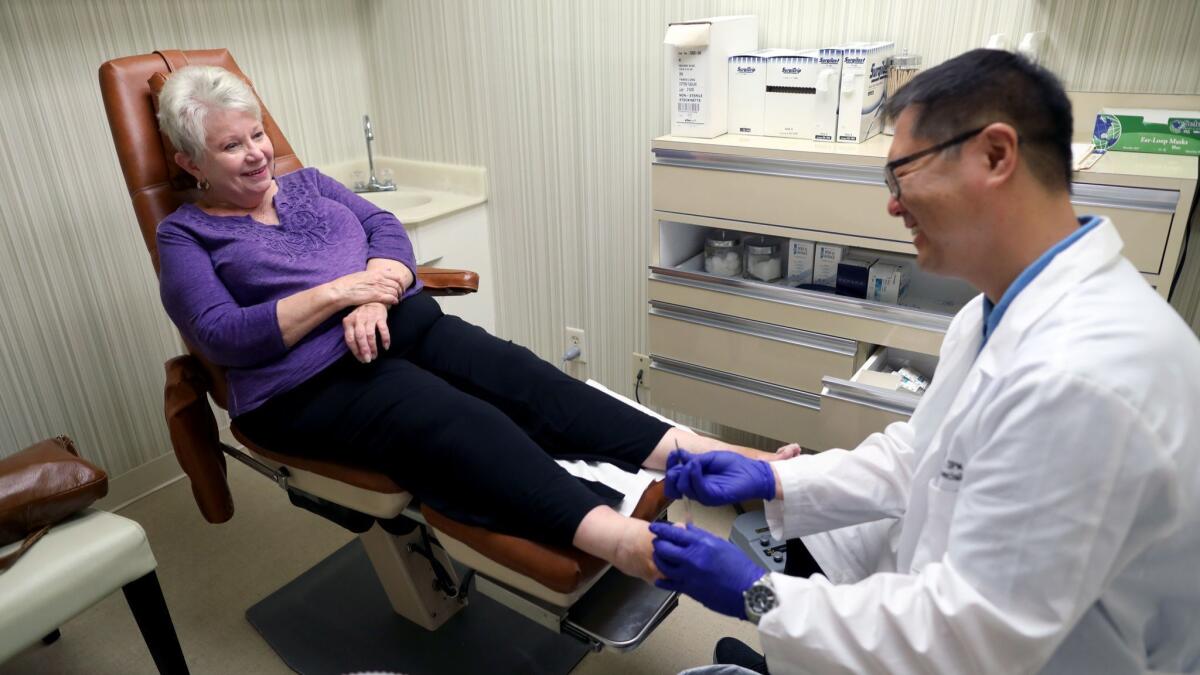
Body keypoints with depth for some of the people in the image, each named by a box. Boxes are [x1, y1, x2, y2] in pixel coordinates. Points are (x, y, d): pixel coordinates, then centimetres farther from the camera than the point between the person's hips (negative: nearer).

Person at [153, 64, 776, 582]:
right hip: (310, 381, -4)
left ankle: (692, 456, -34)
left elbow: (385, 227, 9)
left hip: (402, 323, 5)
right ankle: (615, 538, -51)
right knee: (457, 421, -32)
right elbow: (222, 336, -7)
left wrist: (375, 295, -13)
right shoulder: (187, 234, 8)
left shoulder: (306, 183, 22)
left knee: (517, 376, -23)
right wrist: (337, 292, -16)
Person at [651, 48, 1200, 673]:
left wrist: (759, 597, -21)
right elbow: (917, 454, 5)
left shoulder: (1082, 377, -34)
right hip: (952, 596, 7)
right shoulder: (1004, 309, -2)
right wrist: (771, 481, -5)